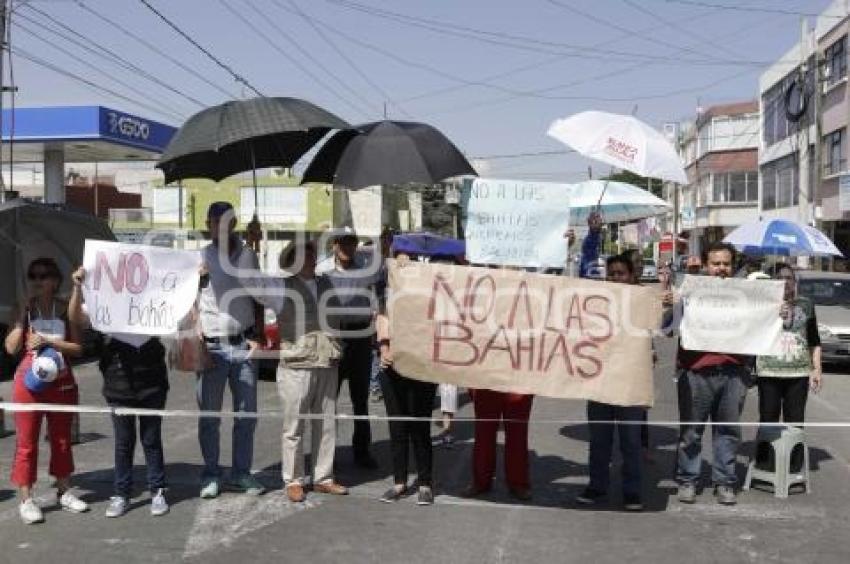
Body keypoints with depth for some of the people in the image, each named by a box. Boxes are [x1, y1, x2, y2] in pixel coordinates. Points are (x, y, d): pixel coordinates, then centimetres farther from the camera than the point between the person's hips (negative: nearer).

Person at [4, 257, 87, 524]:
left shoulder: (65, 309, 1)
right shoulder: (24, 309, 0)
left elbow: (78, 348, -4)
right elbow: (11, 347, -7)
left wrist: (48, 341, -16)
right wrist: (24, 314, -11)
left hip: (62, 382, 2)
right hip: (29, 382, -1)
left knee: (62, 440, 11)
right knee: (27, 442, 0)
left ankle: (64, 492, 24)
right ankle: (25, 499, 7)